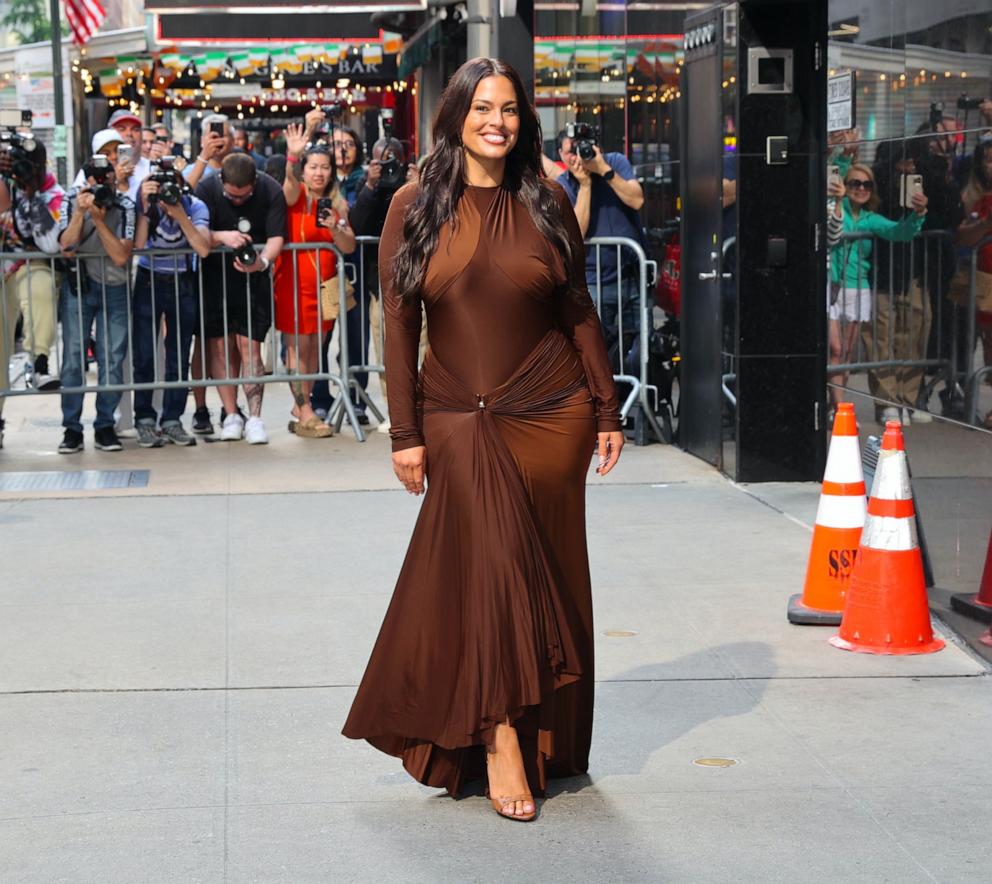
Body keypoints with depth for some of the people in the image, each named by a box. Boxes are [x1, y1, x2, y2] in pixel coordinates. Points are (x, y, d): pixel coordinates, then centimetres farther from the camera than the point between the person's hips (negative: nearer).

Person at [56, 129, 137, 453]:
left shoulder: (125, 205, -3)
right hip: (77, 286, 0)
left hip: (114, 289, 0)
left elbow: (121, 256, -12)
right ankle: (72, 429, 4)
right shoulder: (73, 199, 0)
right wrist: (80, 213, -19)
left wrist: (100, 219, -17)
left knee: (112, 360, 0)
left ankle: (105, 427, 9)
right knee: (73, 357, -2)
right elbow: (66, 247, -9)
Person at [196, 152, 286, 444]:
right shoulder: (206, 189, -11)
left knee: (250, 346, -6)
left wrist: (263, 261, -35)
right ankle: (231, 415, 8)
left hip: (253, 278, -1)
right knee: (221, 346, 0)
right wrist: (222, 236, -32)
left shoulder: (272, 192, -12)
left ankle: (254, 417, -4)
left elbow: (276, 237, -15)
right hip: (215, 275, 1)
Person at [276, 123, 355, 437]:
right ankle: (305, 416, -6)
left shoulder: (338, 203, 8)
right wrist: (293, 157, -48)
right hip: (293, 280, -5)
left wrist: (335, 228, -16)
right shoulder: (296, 196, -5)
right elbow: (290, 182, -29)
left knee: (314, 346, 9)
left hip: (324, 282, 5)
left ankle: (301, 405, 21)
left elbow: (349, 247, 4)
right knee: (297, 346, -5)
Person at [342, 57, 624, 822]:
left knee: (546, 573, 7)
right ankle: (500, 739, -8)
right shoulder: (416, 208, -1)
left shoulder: (546, 203, 3)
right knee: (492, 561, -13)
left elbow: (580, 314, 7)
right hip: (459, 420, -1)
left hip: (551, 414, 2)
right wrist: (404, 433, -4)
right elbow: (399, 325, -1)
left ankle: (543, 740, 20)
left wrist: (607, 411, 5)